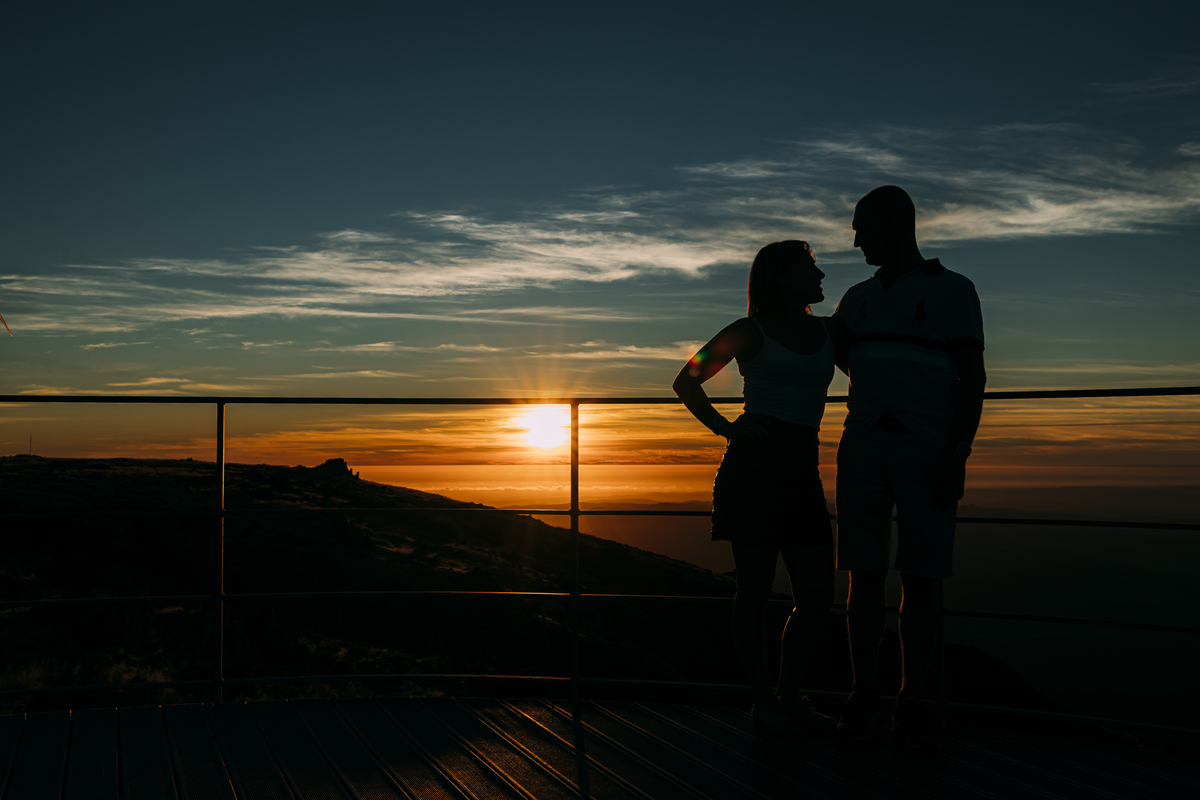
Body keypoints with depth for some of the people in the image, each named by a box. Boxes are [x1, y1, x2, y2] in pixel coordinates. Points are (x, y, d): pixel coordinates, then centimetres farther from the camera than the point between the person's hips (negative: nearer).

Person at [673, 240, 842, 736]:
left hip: (802, 471, 5)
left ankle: (790, 695, 17)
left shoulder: (827, 332, 17)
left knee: (817, 594, 0)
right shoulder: (751, 332, 3)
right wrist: (726, 429, 0)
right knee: (755, 591, 0)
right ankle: (763, 700, 12)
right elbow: (685, 381, 8)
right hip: (755, 466, -5)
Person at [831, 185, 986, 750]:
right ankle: (863, 699, 5)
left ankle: (911, 704, 4)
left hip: (929, 452, -4)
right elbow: (832, 352, 38)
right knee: (865, 575, 0)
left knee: (922, 579, -3)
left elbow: (972, 376, -5)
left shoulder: (953, 290, 3)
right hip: (863, 449, 4)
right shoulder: (859, 298, 18)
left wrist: (958, 454, -15)